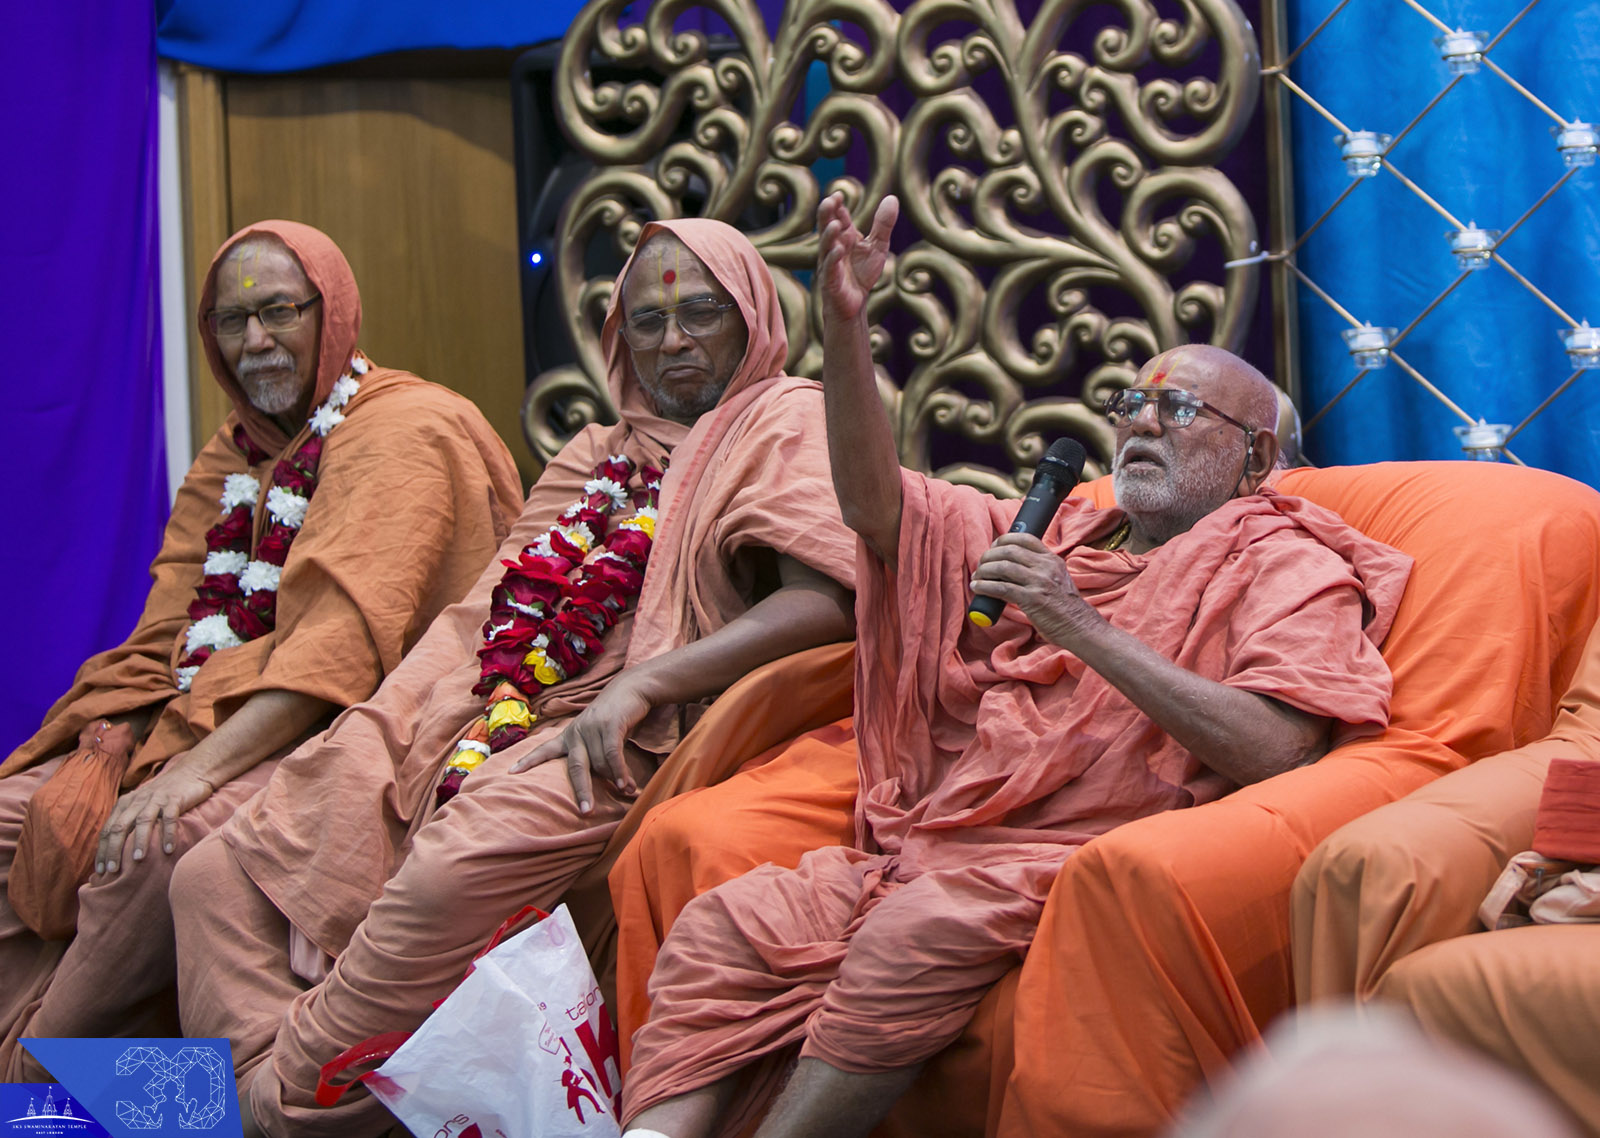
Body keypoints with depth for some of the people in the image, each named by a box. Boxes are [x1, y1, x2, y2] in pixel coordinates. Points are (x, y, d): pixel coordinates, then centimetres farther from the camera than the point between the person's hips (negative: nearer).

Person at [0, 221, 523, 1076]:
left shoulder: (407, 428, -8)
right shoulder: (229, 459, 18)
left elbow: (348, 632, -21)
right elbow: (164, 646, 12)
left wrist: (201, 764, -30)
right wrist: (109, 750, -10)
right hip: (210, 726, 8)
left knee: (170, 837, -33)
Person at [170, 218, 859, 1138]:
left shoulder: (785, 423, 7)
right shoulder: (596, 456, 29)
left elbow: (826, 602, -10)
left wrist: (642, 684, -19)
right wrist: (365, 738, 6)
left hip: (630, 745, -8)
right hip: (499, 731, 8)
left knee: (450, 872, -37)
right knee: (218, 873, -6)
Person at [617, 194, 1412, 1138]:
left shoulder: (1281, 560, 8)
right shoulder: (1066, 537, 28)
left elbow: (1277, 750, -11)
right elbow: (875, 505, 17)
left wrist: (1084, 629, -12)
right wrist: (846, 324, 4)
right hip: (926, 848, 7)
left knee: (923, 926, -36)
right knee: (723, 926, -17)